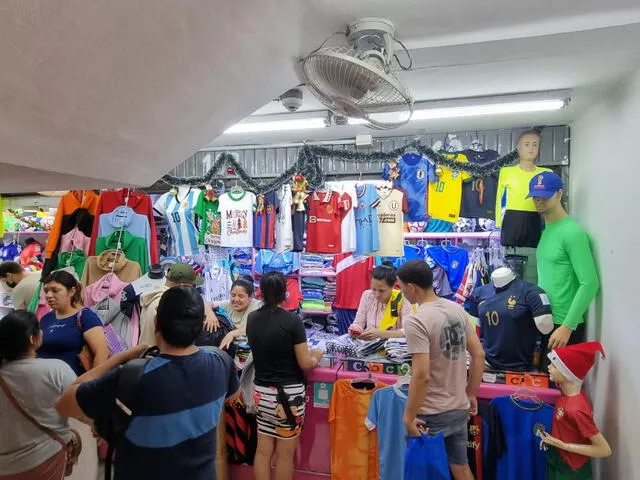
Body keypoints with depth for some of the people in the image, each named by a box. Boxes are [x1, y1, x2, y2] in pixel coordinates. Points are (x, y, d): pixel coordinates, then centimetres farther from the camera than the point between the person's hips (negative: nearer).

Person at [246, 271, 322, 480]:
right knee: (285, 454, 10)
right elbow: (305, 364, -14)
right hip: (288, 394, -4)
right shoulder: (292, 320, -17)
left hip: (261, 392, 5)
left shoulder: (251, 319, 0)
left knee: (263, 450, 15)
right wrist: (316, 356, 7)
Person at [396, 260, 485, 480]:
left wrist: (409, 416, -15)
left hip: (431, 415, -7)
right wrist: (471, 394, 14)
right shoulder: (457, 309, 0)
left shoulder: (416, 321, -22)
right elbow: (479, 355, 5)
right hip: (460, 410, 7)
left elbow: (422, 376, -26)